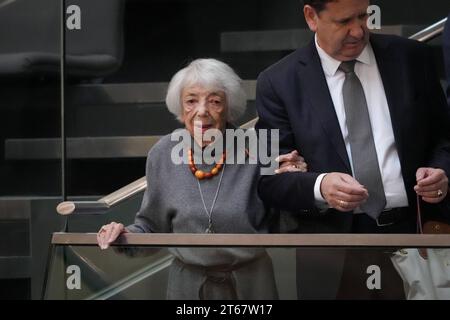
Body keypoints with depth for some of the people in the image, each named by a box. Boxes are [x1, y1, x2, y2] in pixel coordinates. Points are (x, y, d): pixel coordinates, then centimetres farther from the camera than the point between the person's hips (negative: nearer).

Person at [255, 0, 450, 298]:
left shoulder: (412, 58, 5)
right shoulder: (279, 82, -1)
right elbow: (269, 177, -3)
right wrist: (319, 187, -23)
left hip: (412, 232, 2)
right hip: (332, 251, -1)